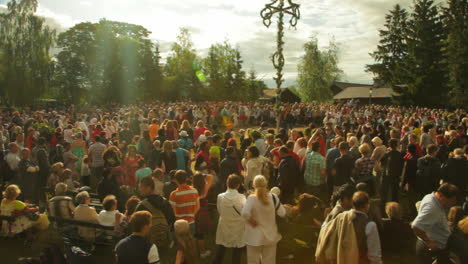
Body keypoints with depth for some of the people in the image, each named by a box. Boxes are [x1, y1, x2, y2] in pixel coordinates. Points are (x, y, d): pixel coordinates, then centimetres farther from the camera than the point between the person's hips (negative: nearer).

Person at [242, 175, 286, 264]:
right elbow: (282, 213, -4)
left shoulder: (251, 198, -19)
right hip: (270, 236, 3)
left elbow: (245, 213, -34)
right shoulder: (273, 197, -11)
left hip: (255, 237, -2)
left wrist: (251, 220, -16)